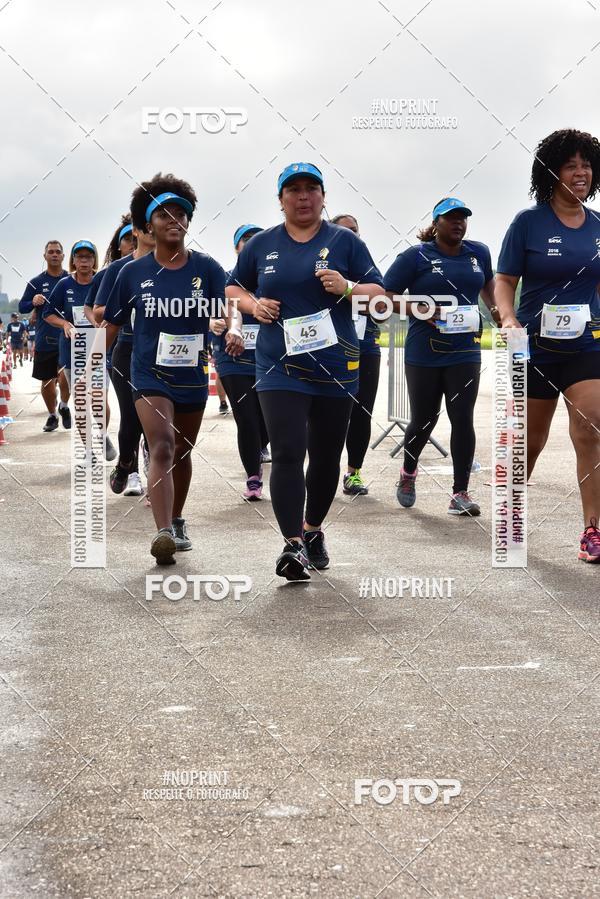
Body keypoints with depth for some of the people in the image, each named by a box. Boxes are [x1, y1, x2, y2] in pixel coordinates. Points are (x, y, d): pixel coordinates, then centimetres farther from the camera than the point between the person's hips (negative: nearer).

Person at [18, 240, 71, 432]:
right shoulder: (36, 282, 3)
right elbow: (22, 307, 5)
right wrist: (33, 302, -16)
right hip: (45, 341, 2)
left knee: (65, 376, -18)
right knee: (47, 381, 10)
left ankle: (64, 406, 11)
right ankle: (52, 416, 30)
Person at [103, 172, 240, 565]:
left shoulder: (207, 268, -3)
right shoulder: (134, 273, -2)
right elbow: (112, 326, 6)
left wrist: (232, 334, -31)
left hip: (193, 375, 2)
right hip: (150, 374, -2)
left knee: (182, 452, 18)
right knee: (162, 448, -20)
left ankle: (177, 522, 37)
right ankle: (164, 532, -29)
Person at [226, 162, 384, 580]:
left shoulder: (345, 241, 4)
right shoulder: (262, 244, 8)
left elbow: (378, 294, 3)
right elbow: (233, 287, 19)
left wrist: (347, 288, -18)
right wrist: (253, 304, -3)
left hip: (336, 369, 1)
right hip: (280, 369, -1)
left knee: (326, 457, 11)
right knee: (287, 455, -13)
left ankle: (313, 530, 31)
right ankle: (293, 545, -13)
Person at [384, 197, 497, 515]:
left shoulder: (479, 253, 8)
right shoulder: (415, 256, -5)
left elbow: (487, 285, 28)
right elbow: (385, 296, -6)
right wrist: (416, 309, -20)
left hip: (464, 353, 3)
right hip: (424, 354, -2)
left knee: (463, 420, -5)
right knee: (424, 420, 8)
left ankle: (460, 494, -1)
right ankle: (408, 472, 37)